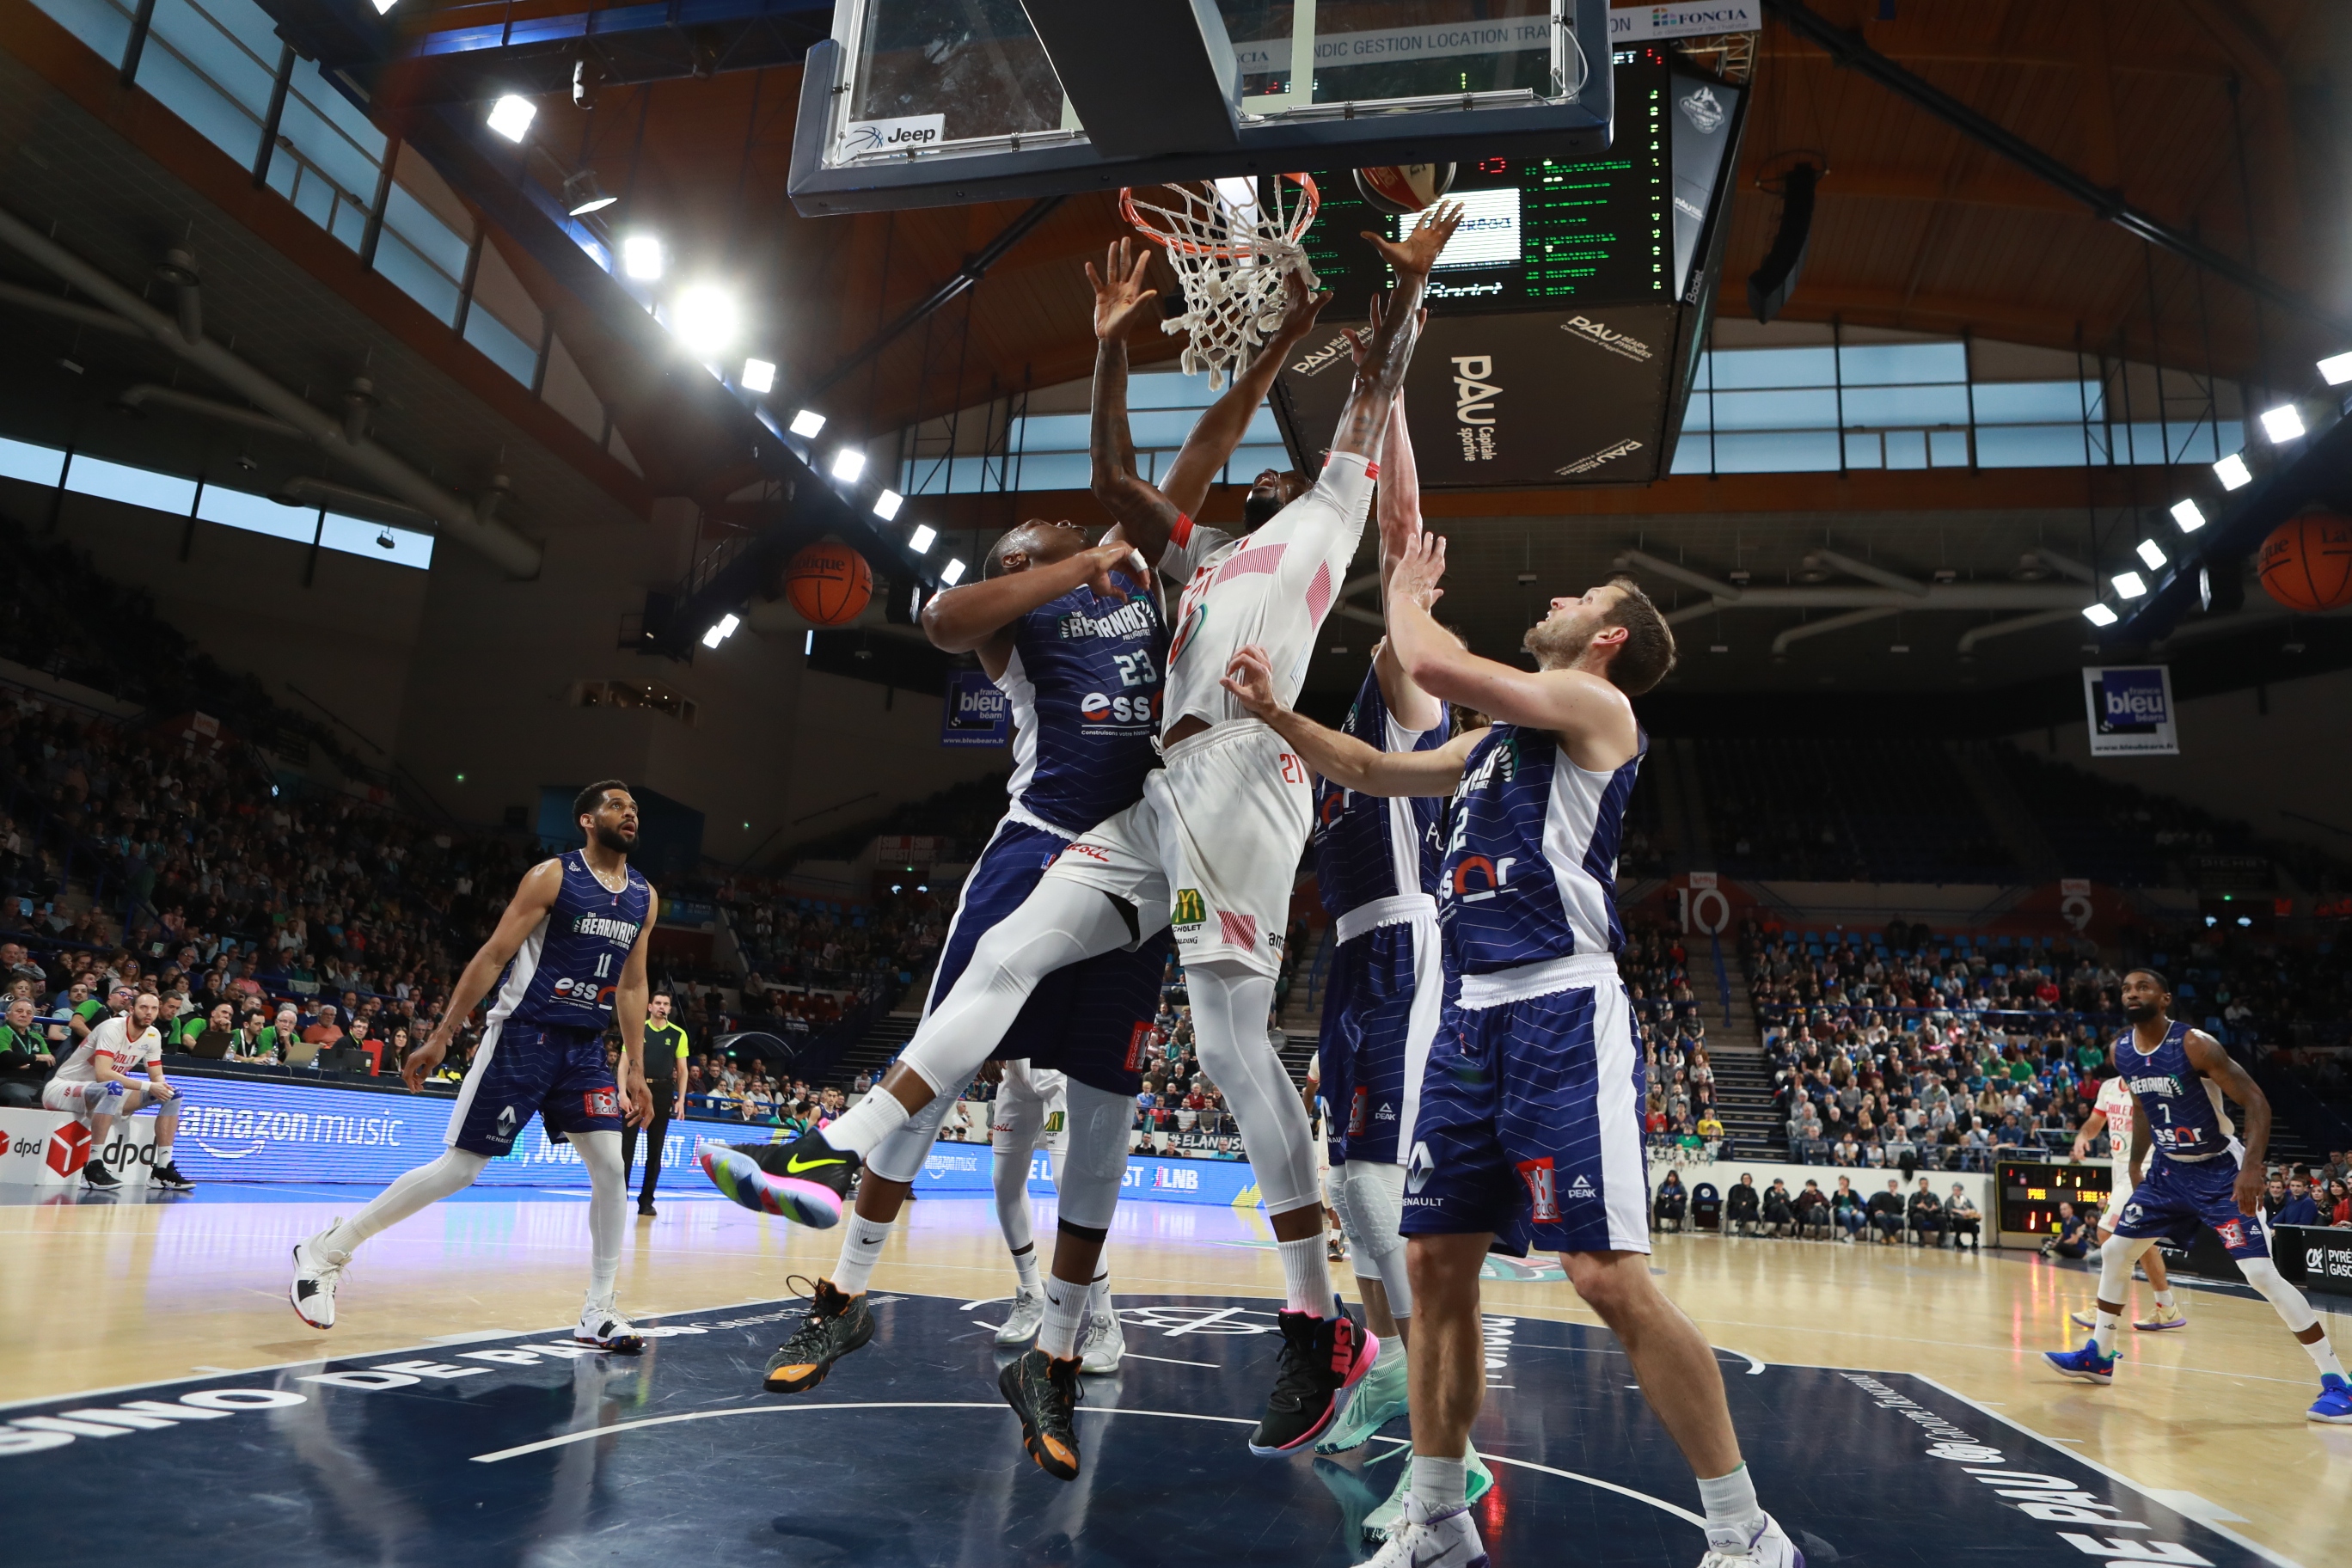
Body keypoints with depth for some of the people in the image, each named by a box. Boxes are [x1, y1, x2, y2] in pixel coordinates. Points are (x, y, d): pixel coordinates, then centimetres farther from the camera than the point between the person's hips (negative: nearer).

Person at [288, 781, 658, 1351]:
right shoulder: (552, 876, -9)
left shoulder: (645, 897, 8)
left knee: (611, 1169, -3)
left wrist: (635, 1068, 10)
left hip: (584, 1047, 5)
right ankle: (324, 1251, 15)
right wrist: (440, 1037, -10)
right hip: (522, 1037, -5)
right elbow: (493, 956, -9)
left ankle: (597, 1313, 6)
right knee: (459, 1168, -3)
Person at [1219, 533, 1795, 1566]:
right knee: (1435, 1263, 8)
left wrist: (1406, 594, 6)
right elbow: (1369, 772, 32)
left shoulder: (1595, 704, -2)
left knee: (1609, 1276, -11)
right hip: (1473, 1015, 8)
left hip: (1562, 1009, -8)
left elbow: (1436, 668, -14)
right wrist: (1273, 711, 23)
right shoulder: (1492, 739, 23)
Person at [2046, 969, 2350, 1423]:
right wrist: (2135, 1164, 18)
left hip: (2221, 1172, -7)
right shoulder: (2120, 1052, -3)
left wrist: (2252, 1167, -34)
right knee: (2114, 1252, 9)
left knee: (2262, 1274, -17)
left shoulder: (2195, 1045, -23)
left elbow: (2256, 1100, -23)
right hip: (2169, 1171, 7)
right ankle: (2098, 1357, 24)